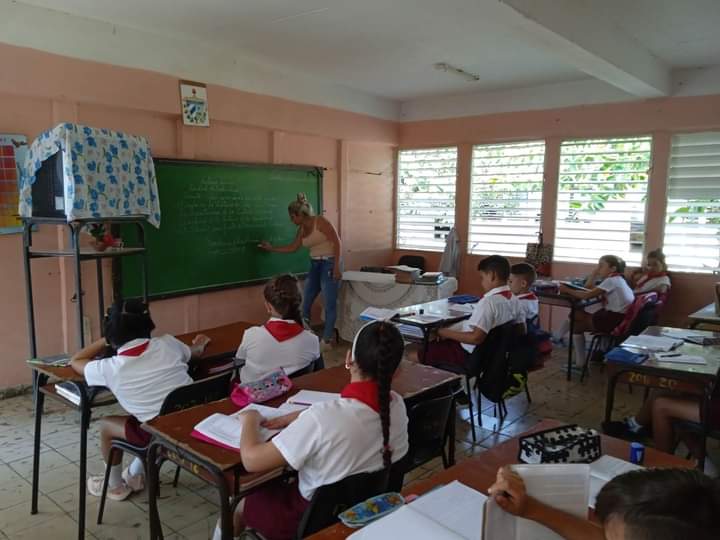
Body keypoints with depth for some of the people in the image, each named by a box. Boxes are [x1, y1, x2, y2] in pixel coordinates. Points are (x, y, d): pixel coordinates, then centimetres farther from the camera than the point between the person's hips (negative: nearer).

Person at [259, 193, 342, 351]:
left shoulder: (320, 221, -12)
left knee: (329, 304, -4)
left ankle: (326, 341, 4)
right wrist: (271, 248, 22)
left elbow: (337, 242, -15)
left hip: (329, 264, -8)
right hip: (315, 265, 8)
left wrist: (336, 266, -20)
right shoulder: (302, 229, 11)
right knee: (305, 302, 6)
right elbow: (293, 248, 22)